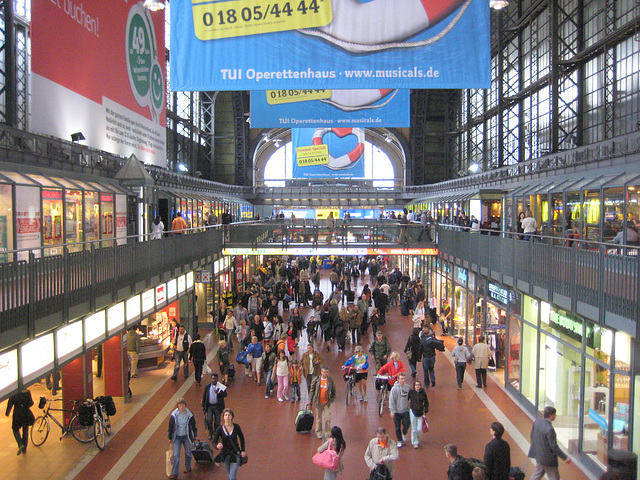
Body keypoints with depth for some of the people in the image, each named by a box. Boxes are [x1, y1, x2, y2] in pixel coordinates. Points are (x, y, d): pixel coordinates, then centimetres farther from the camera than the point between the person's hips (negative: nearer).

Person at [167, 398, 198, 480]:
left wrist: (195, 435, 9)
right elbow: (170, 427, -1)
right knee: (176, 455, -5)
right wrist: (170, 438, 4)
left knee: (188, 452, 16)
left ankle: (188, 467, 39)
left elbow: (193, 425, 2)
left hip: (186, 436, 1)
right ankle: (174, 473, 0)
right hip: (177, 437, -1)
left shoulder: (189, 414, -10)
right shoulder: (174, 415, -11)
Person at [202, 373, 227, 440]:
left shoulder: (220, 387, -5)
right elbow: (204, 396, 9)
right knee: (209, 420, -7)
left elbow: (225, 394, -13)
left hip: (217, 406, -1)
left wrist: (218, 393, -30)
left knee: (217, 421, 5)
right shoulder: (207, 387, 2)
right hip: (209, 406, 1)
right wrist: (203, 406, 8)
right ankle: (210, 433, 14)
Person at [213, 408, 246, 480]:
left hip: (235, 454, -2)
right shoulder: (220, 429, -10)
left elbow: (242, 438, 7)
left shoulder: (236, 427, -9)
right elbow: (214, 442, -7)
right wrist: (217, 446, -30)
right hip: (225, 454, 2)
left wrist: (243, 450, 2)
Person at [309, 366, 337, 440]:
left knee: (327, 418, -4)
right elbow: (312, 390, 3)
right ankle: (318, 432, 28)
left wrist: (332, 400, 4)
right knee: (318, 418, 11)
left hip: (327, 402, 0)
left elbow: (334, 391, 7)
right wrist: (310, 400, 4)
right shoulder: (316, 380, -5)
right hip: (318, 402, 0)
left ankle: (327, 433, 12)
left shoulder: (331, 380, -3)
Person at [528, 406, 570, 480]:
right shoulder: (549, 429, -28)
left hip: (538, 454, 8)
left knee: (537, 474, 22)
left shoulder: (537, 422, -3)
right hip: (548, 459, -8)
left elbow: (532, 436, 9)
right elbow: (554, 447, -23)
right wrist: (565, 457, -13)